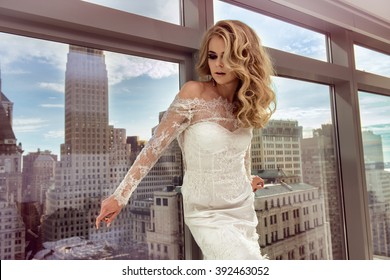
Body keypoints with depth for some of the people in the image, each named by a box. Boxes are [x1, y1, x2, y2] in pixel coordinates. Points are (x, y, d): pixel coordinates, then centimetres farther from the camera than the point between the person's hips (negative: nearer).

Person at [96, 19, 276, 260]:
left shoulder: (246, 102, -2)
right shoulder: (194, 93, -17)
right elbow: (156, 145, -16)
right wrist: (121, 195, -16)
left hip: (244, 209, 5)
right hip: (207, 215, -5)